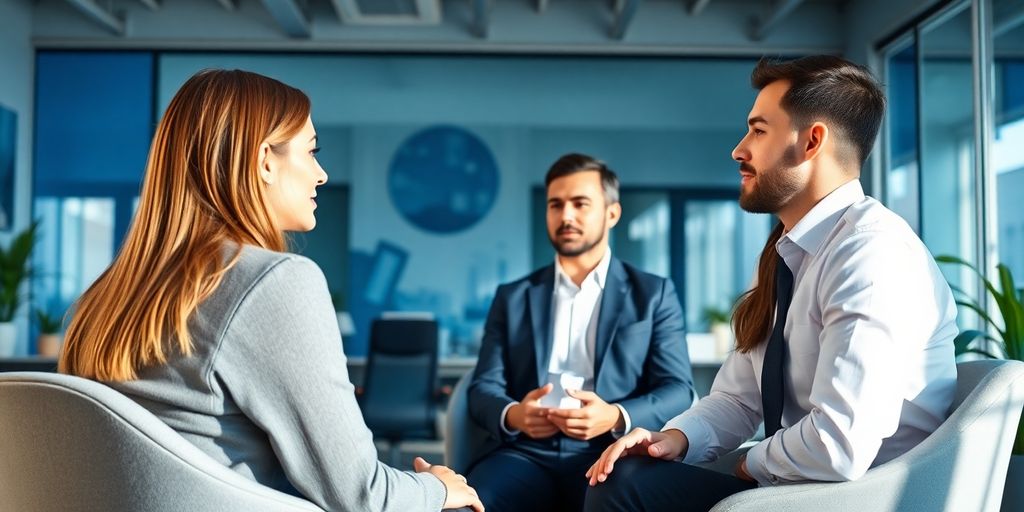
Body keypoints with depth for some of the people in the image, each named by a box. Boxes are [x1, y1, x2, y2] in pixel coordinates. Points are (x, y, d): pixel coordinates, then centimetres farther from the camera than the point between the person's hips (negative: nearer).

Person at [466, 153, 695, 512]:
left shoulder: (654, 294, 13)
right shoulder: (512, 297, 18)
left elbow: (678, 390, 4)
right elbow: (484, 388, 11)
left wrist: (616, 417, -16)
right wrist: (512, 415, -13)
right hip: (527, 455, 2)